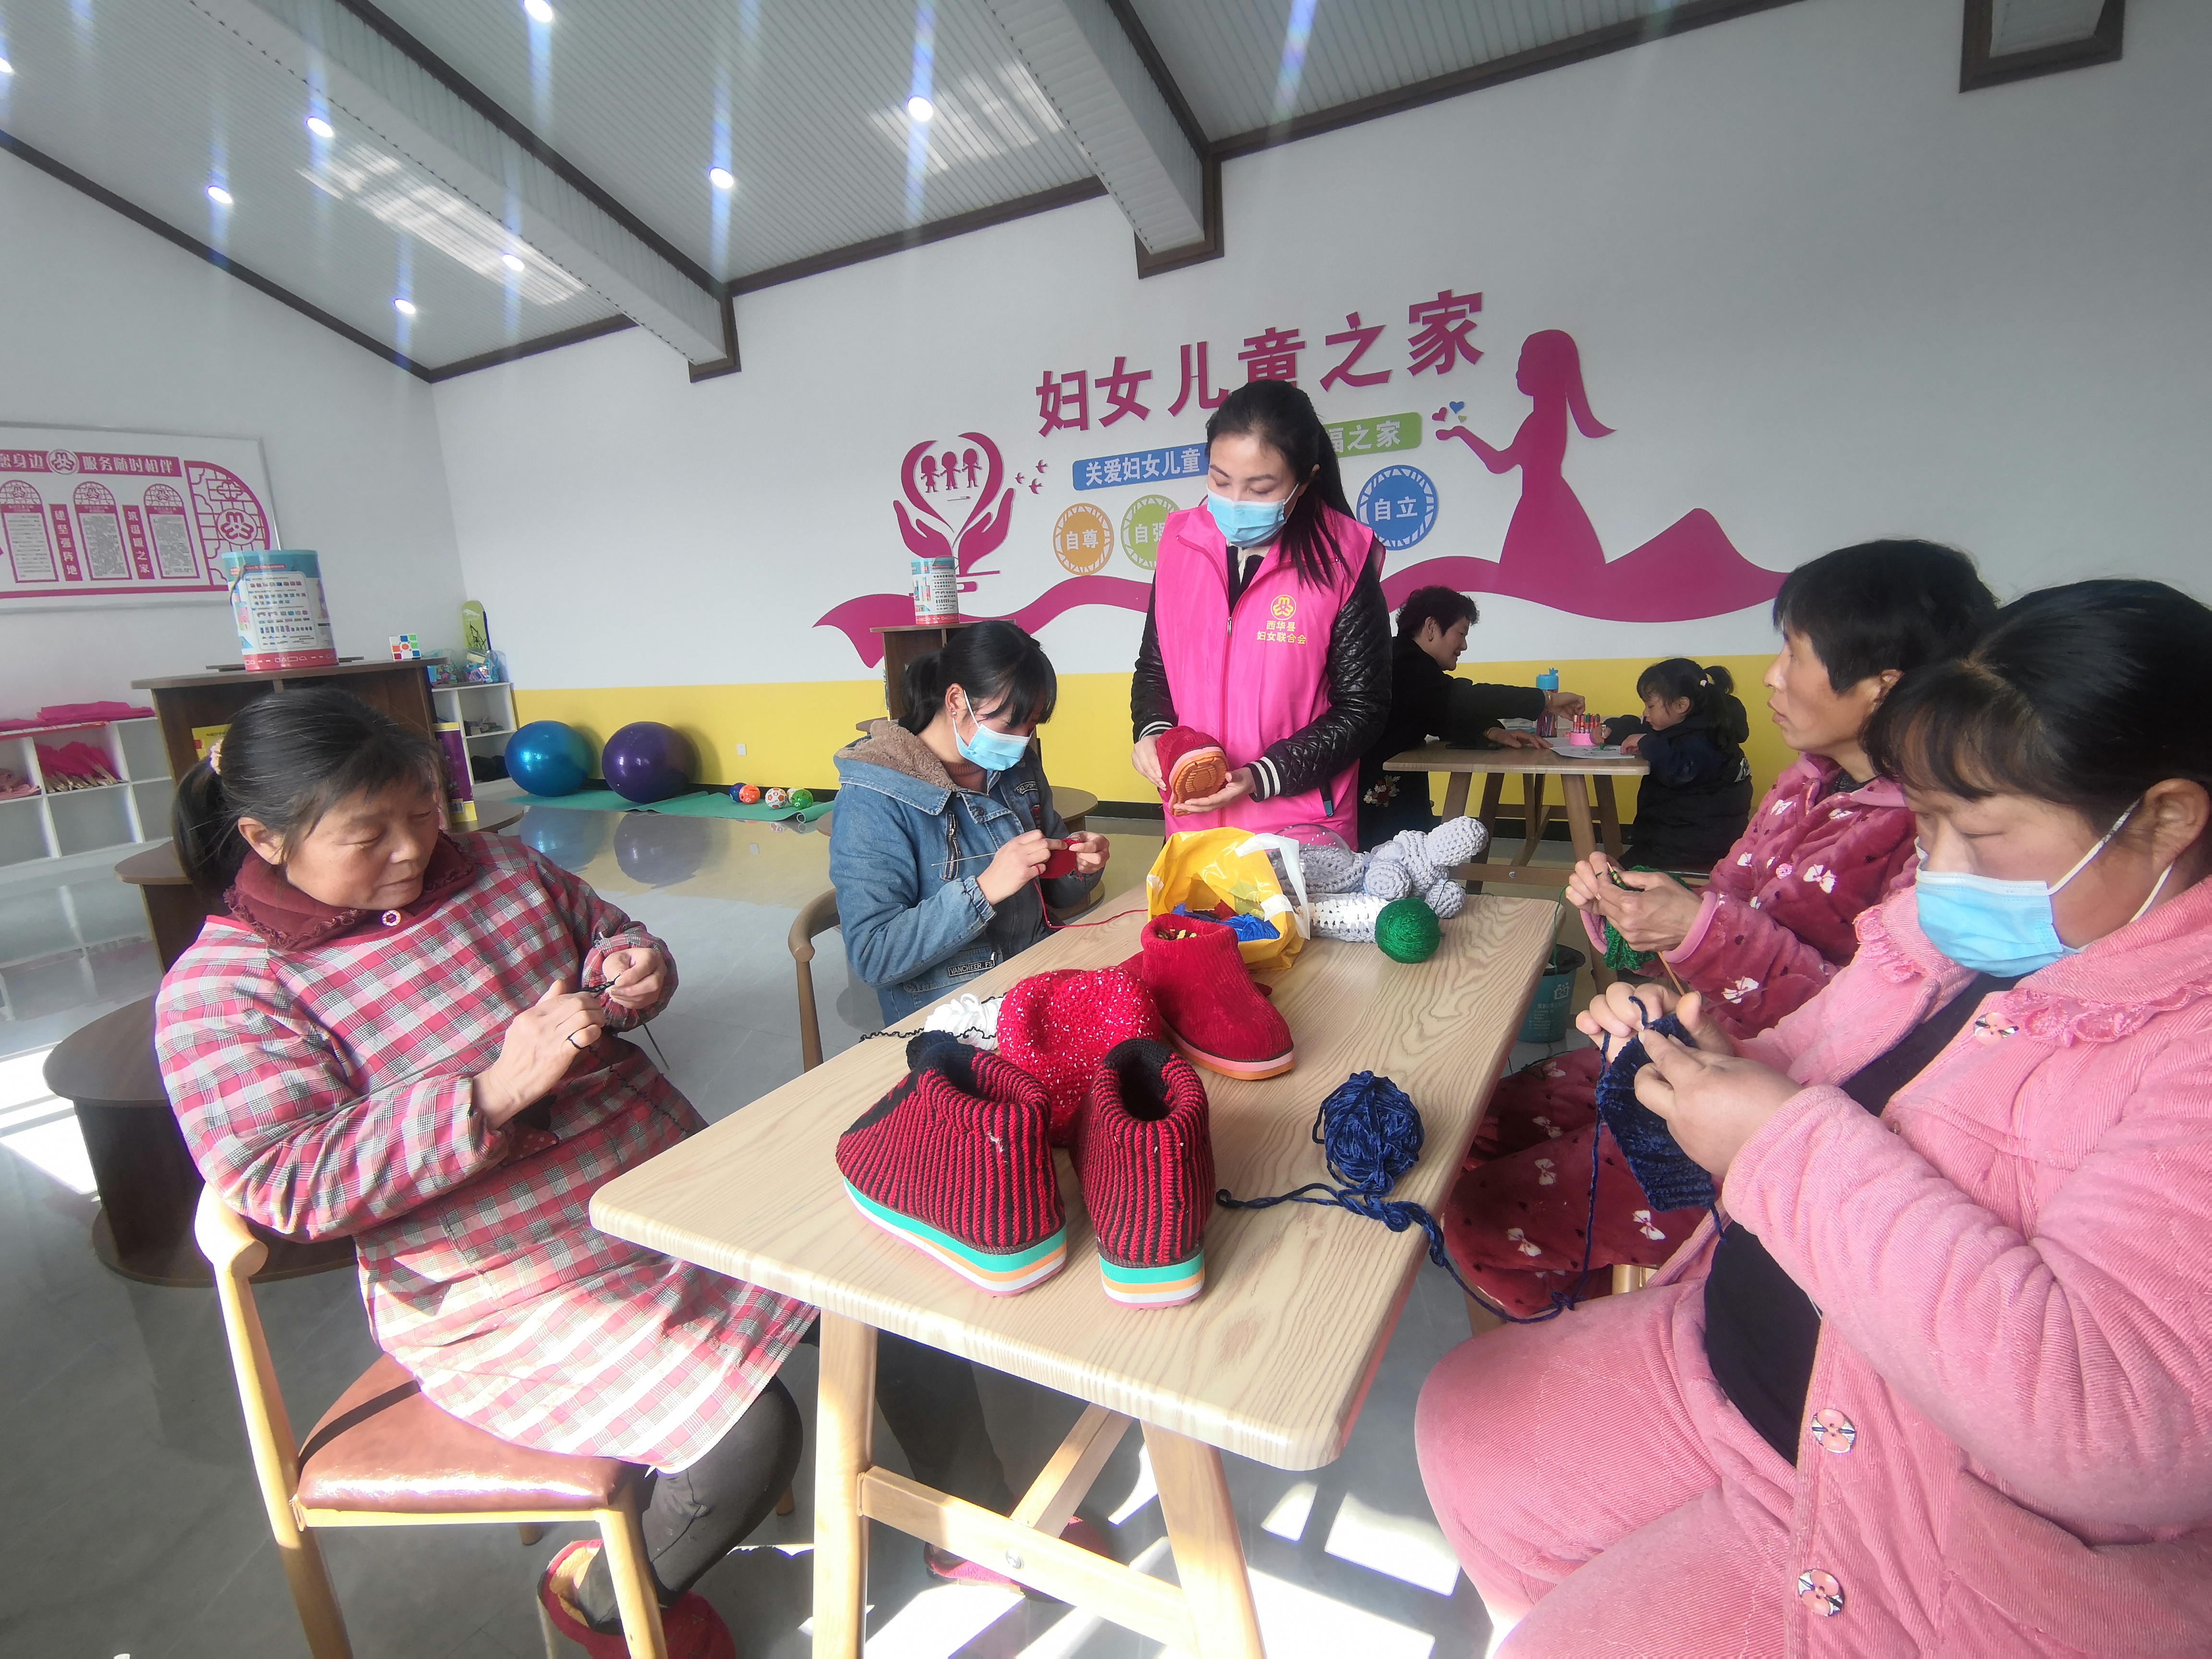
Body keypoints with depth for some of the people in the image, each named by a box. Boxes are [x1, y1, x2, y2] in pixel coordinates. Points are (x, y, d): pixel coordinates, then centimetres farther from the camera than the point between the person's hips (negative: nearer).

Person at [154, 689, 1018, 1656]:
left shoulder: (497, 868, 5)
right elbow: (286, 1186, -18)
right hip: (514, 1296, -5)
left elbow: (607, 935, 18)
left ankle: (984, 1524, 23)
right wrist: (496, 1090, -31)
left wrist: (635, 970, -7)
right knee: (746, 1436, -21)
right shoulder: (220, 992, -8)